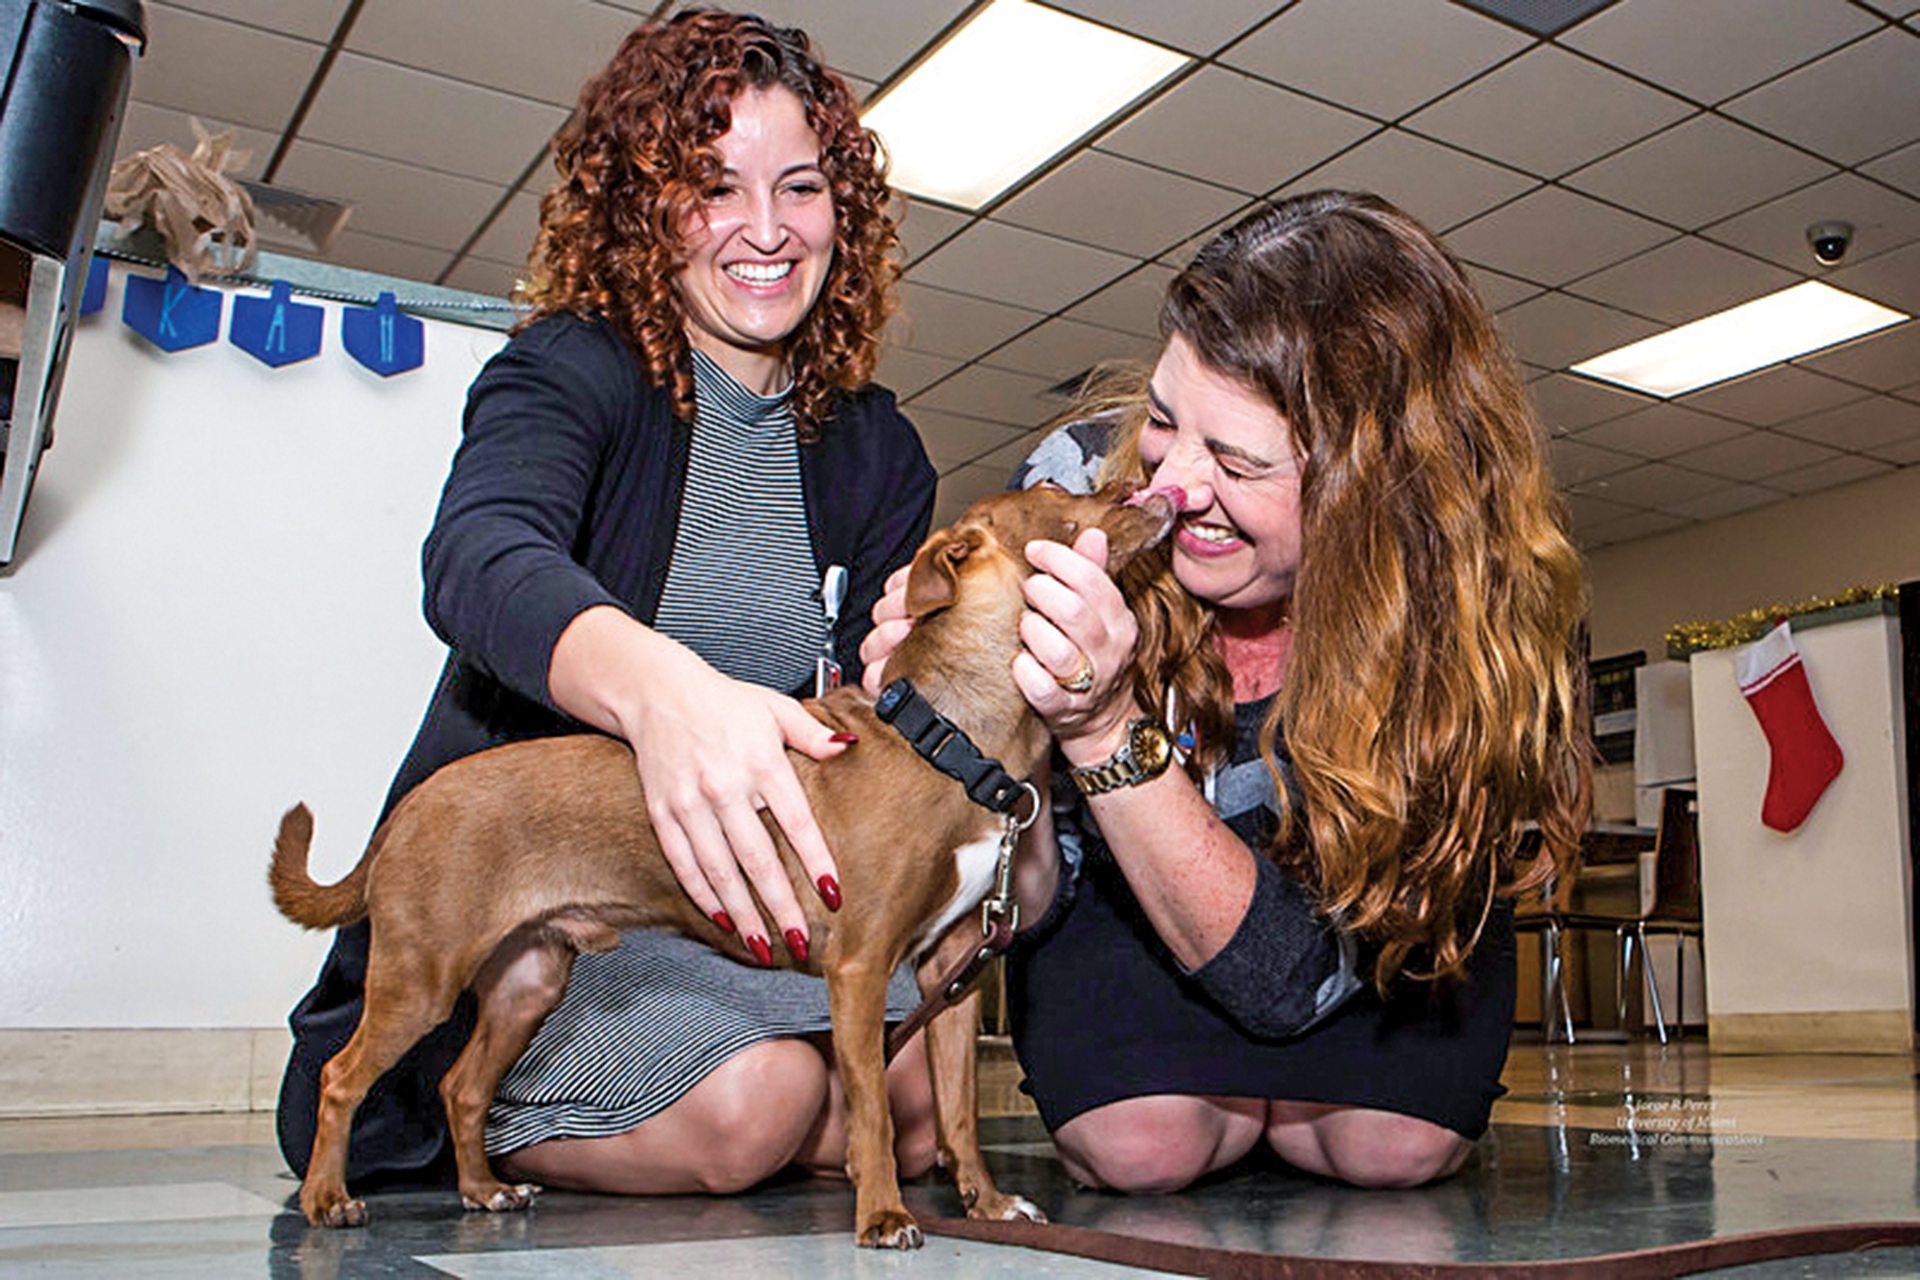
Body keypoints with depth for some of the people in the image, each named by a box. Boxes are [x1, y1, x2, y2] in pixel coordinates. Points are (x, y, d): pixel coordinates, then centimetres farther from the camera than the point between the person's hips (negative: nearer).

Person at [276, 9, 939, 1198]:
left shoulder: (876, 450, 7)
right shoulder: (570, 373, -7)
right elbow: (482, 562, -31)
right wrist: (659, 687, -53)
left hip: (733, 892, 5)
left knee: (915, 1104, -18)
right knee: (748, 1101, -29)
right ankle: (449, 1111, 2)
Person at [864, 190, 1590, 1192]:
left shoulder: (1483, 618, -31)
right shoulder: (1080, 482, -28)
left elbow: (1289, 975, -30)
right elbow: (1034, 901, -19)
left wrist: (1107, 731, -43)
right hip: (1116, 900, 0)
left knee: (1394, 1143, -22)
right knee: (1142, 1143, -23)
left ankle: (1252, 1098, 13)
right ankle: (1231, 1105, 13)